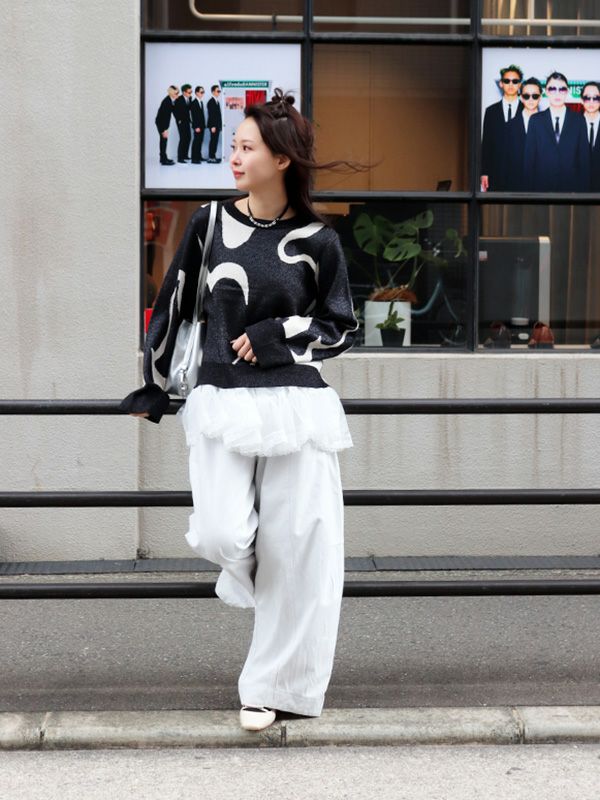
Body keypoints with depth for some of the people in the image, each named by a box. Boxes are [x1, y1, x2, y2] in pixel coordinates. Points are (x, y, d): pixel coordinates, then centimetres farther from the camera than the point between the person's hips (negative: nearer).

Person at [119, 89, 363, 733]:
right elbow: (174, 307, 11)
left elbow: (341, 329, 8)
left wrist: (277, 336, -7)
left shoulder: (316, 241, 0)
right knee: (223, 537, -12)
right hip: (221, 403, 1)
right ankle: (250, 578, 27)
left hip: (294, 404, -1)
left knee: (295, 550, 0)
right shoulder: (210, 223, 4)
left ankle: (273, 688, 15)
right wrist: (154, 388, 15)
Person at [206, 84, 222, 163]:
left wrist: (220, 125, 12)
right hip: (213, 125, -9)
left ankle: (213, 156, 15)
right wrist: (213, 126, -20)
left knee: (215, 140, 10)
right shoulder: (211, 102, -13)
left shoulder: (217, 101, 15)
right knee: (213, 140, -8)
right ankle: (211, 158, -6)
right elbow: (211, 115, -17)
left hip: (217, 124, 9)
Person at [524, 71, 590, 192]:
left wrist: (584, 189, -2)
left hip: (571, 187, 0)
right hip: (542, 187, 0)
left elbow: (584, 158, 4)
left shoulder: (578, 120, 6)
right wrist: (529, 189, -2)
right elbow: (529, 159, 4)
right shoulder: (535, 120, 6)